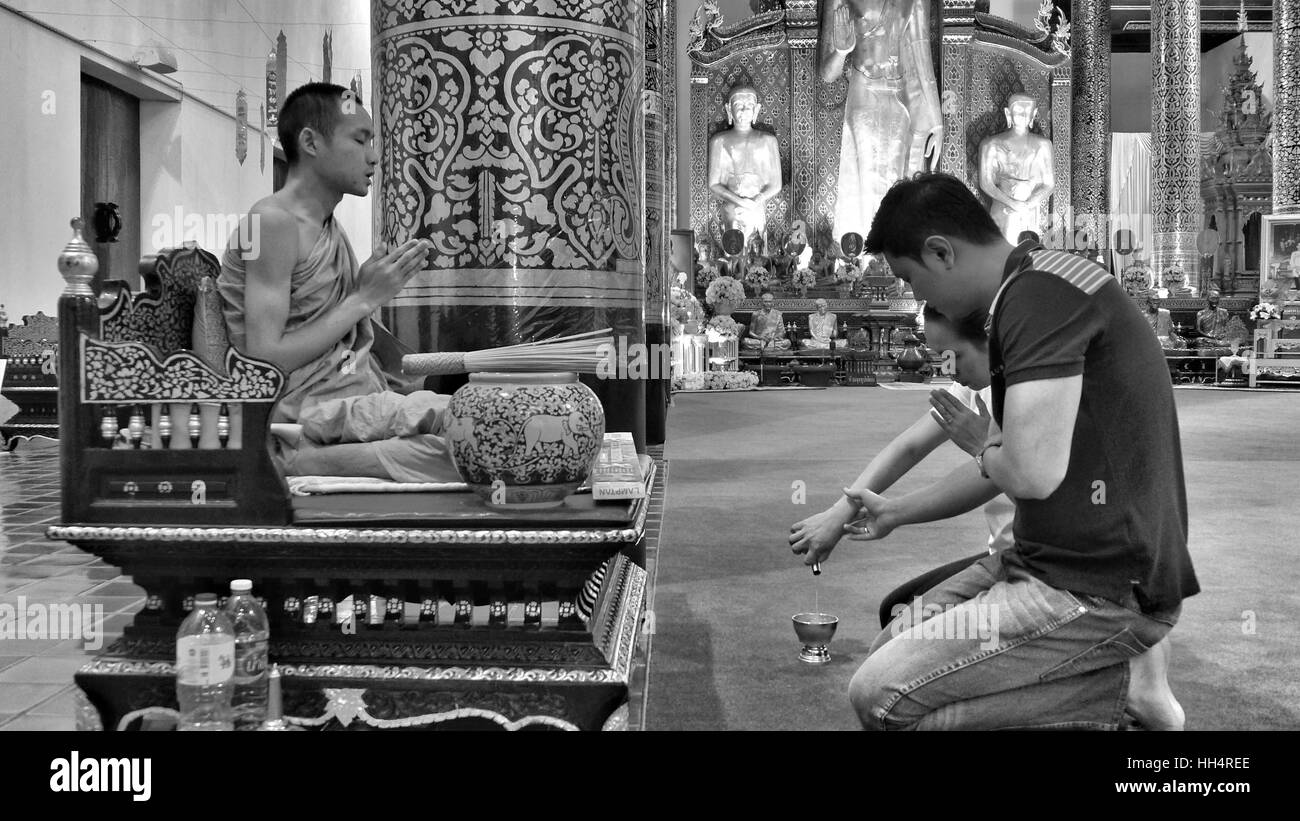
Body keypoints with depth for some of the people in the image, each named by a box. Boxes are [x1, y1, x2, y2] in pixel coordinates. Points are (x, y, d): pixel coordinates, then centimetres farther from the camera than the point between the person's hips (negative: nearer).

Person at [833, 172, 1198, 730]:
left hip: (1103, 589, -10)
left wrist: (988, 457, -5)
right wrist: (897, 513, 35)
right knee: (892, 651, 14)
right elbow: (996, 467, 25)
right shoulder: (1027, 293, 15)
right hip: (1050, 562, 10)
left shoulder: (1041, 293, -19)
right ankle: (1108, 670, 9)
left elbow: (1031, 471, -28)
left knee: (880, 696, -17)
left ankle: (1118, 685, -5)